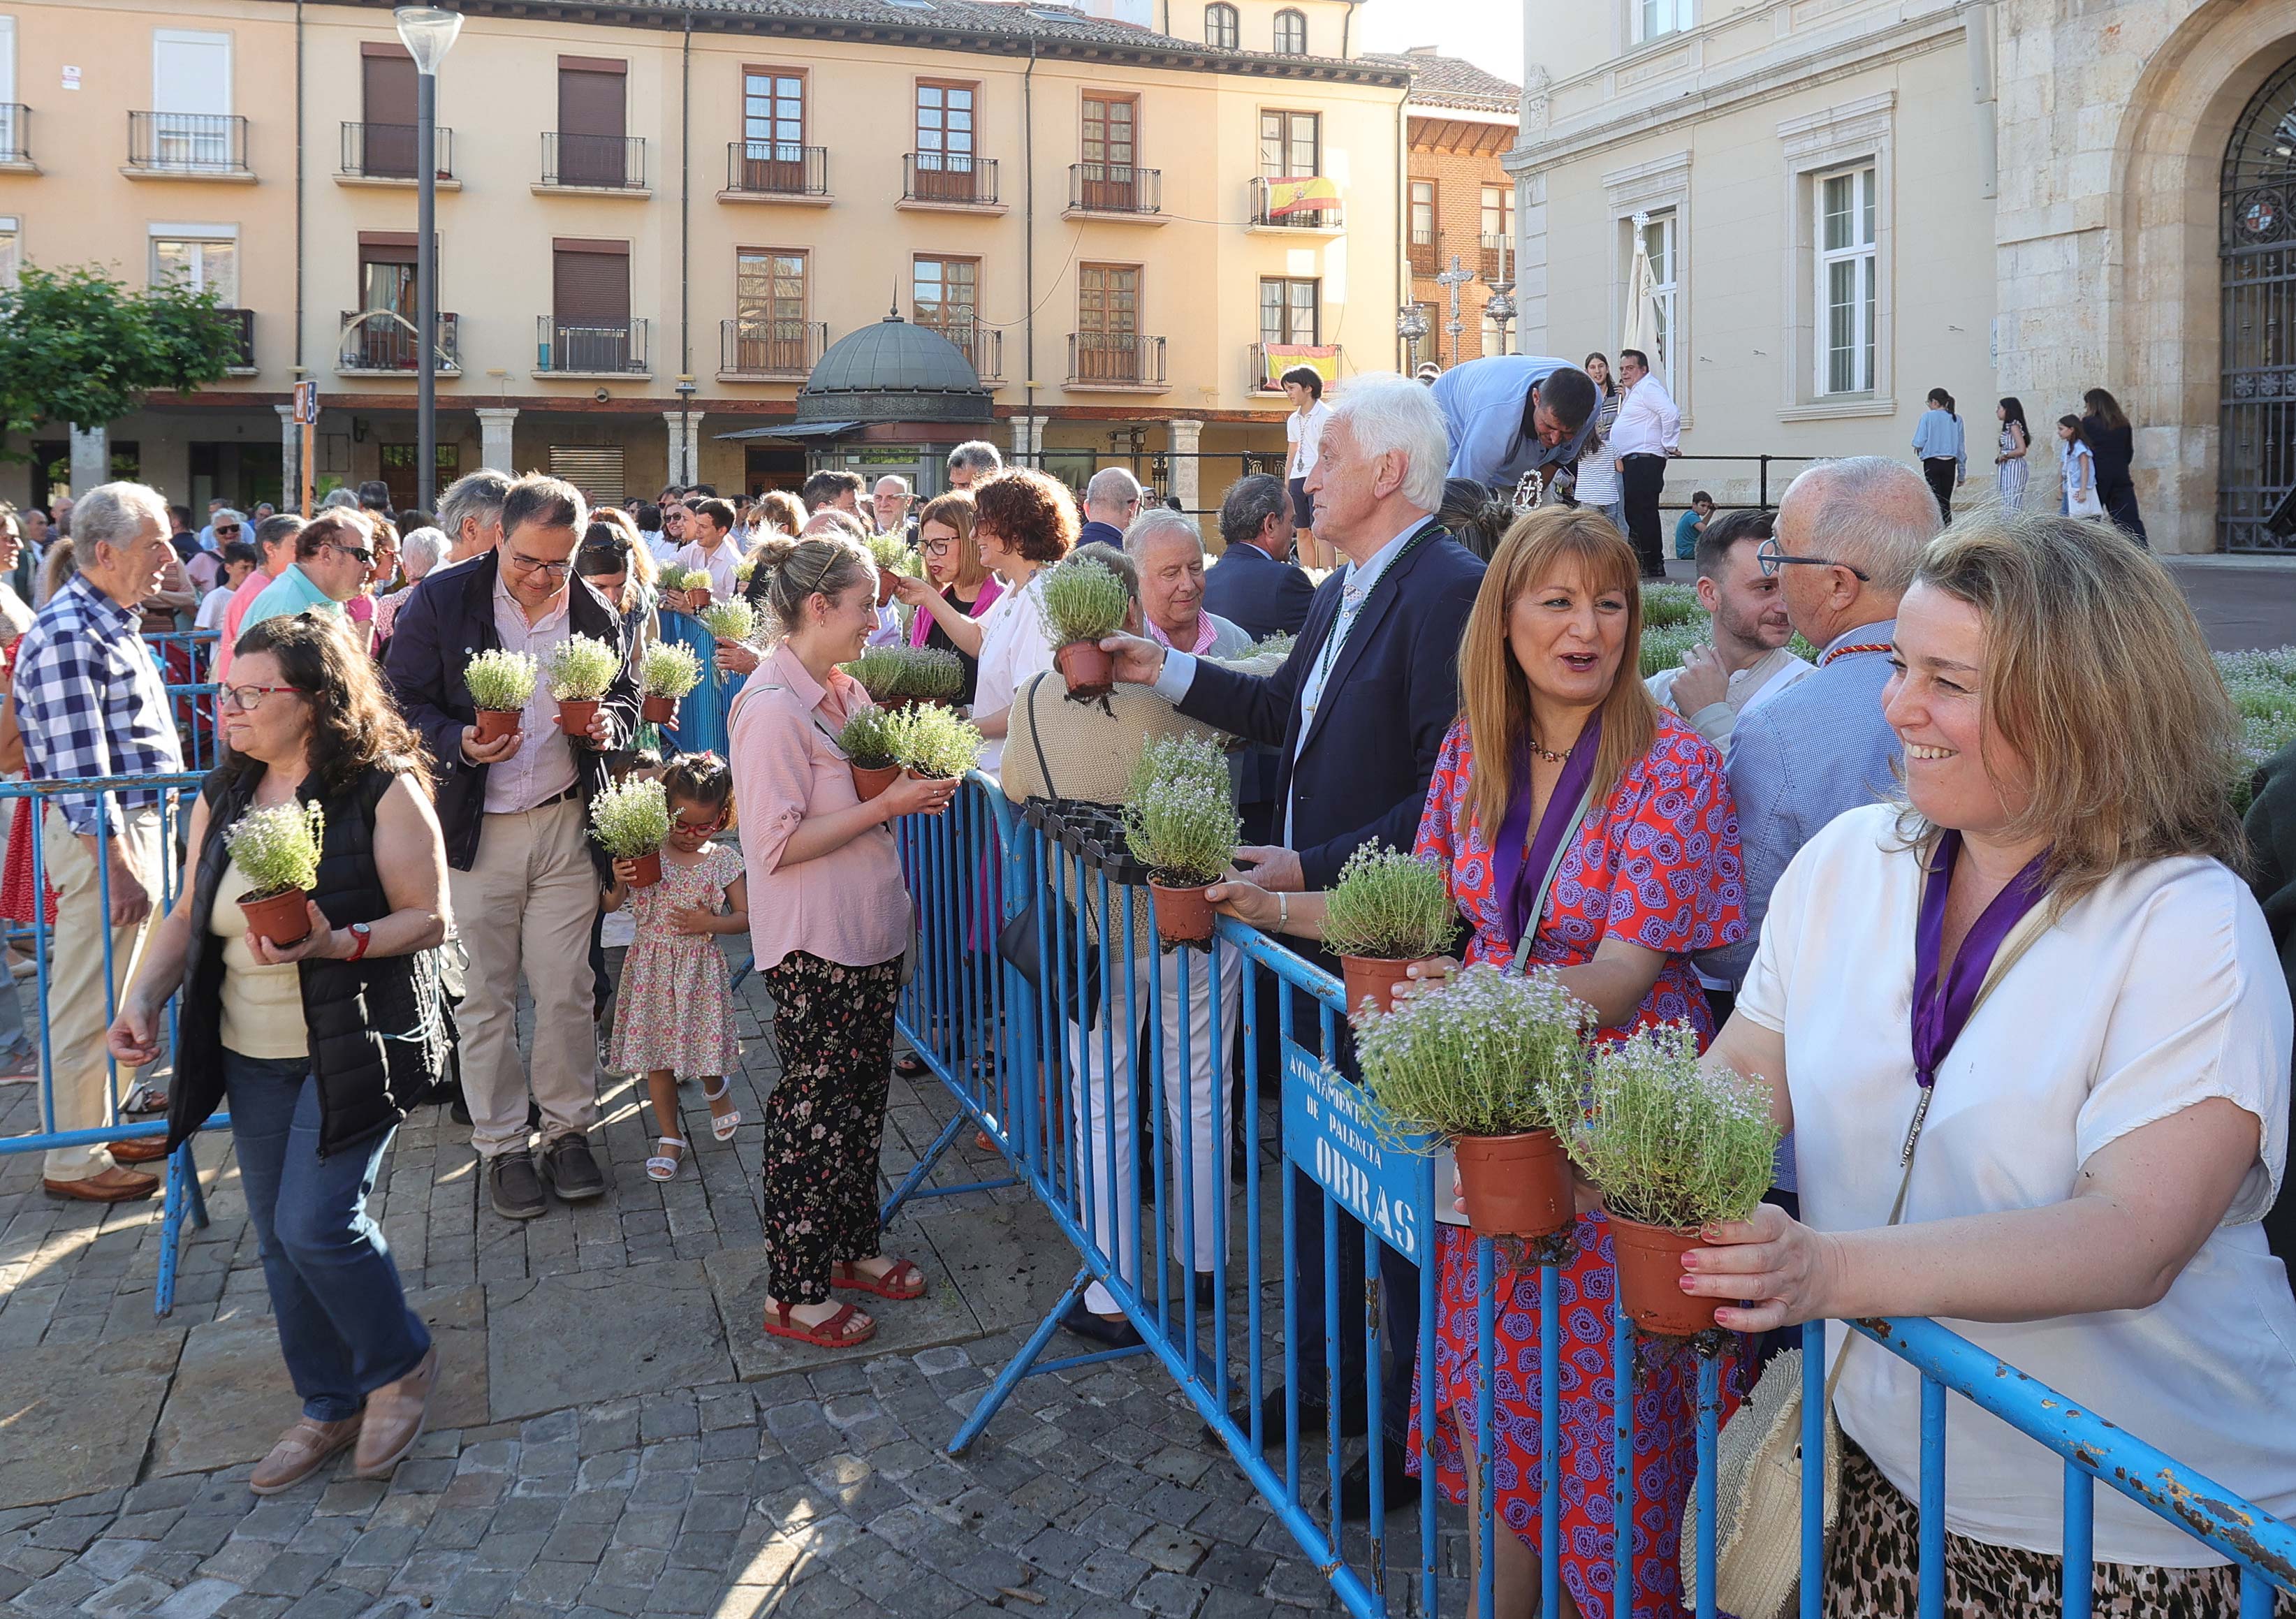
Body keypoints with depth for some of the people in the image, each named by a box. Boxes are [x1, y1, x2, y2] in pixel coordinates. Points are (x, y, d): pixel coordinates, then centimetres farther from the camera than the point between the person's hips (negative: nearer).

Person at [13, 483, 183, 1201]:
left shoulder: (112, 621, 14)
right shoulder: (67, 634, -18)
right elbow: (78, 769, -22)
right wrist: (119, 865, -23)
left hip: (134, 825, 10)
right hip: (101, 837, -10)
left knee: (113, 996, 18)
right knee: (89, 1001, -1)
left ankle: (103, 1130, 31)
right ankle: (73, 1160, 10)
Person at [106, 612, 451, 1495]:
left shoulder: (383, 791, -12)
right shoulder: (224, 795, 8)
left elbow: (429, 919, -12)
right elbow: (189, 913, 12)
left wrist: (337, 944, -28)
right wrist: (144, 997, -3)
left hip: (352, 1045, -7)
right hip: (252, 1055, 7)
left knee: (316, 1223, -13)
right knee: (279, 1240, 11)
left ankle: (400, 1364, 15)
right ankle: (331, 1406, 29)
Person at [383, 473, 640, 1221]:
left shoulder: (596, 614, 3)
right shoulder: (441, 600, -5)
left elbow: (625, 696, 16)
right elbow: (402, 702, -3)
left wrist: (609, 724, -7)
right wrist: (460, 742, -22)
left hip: (565, 823, 2)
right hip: (473, 829, -2)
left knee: (565, 991, 6)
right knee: (486, 998, 7)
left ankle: (568, 1129, 23)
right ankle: (502, 1145, 20)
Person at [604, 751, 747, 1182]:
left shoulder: (723, 860, -3)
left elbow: (745, 916, 2)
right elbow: (608, 906, 3)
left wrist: (710, 923, -15)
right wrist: (618, 882, -17)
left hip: (700, 968, -1)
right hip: (652, 965, 1)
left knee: (705, 1050, 1)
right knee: (657, 1057, 6)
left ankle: (717, 1091, 39)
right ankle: (670, 1137, 21)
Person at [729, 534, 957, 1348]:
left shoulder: (845, 690, 7)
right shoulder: (772, 708, -20)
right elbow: (778, 844, -22)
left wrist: (909, 794, 2)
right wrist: (884, 807, -22)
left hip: (870, 930, 9)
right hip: (813, 946, -9)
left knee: (862, 1099, 18)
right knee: (813, 1112, 2)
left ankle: (851, 1247, 34)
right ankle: (794, 1292, 16)